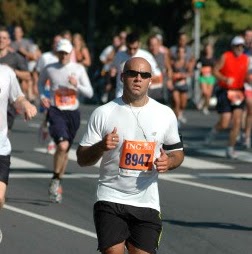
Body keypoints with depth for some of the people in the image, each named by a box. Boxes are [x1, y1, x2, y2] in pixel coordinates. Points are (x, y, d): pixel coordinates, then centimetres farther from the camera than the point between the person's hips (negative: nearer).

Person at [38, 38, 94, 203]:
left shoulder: (79, 69, 2)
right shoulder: (49, 69, 0)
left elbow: (90, 93, 1)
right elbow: (41, 82, 21)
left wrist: (77, 85, -17)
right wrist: (42, 96, 3)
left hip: (73, 113, 3)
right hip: (56, 111, -3)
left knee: (65, 150, 13)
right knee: (62, 145, -24)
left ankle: (58, 183, 32)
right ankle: (55, 180, -6)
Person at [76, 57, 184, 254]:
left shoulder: (165, 114, 7)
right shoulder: (103, 113, 1)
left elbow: (177, 151, 17)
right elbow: (82, 159, 2)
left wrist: (169, 162, -6)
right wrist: (101, 147, -19)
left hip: (147, 203, 2)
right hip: (110, 199, -2)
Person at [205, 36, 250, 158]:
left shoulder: (246, 59, 6)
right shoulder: (225, 57, -7)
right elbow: (215, 71, -6)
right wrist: (225, 79, -22)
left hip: (238, 93, 3)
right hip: (225, 92, -3)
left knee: (237, 122, -7)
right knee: (224, 123, -8)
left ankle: (230, 148, 4)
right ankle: (214, 130, 27)